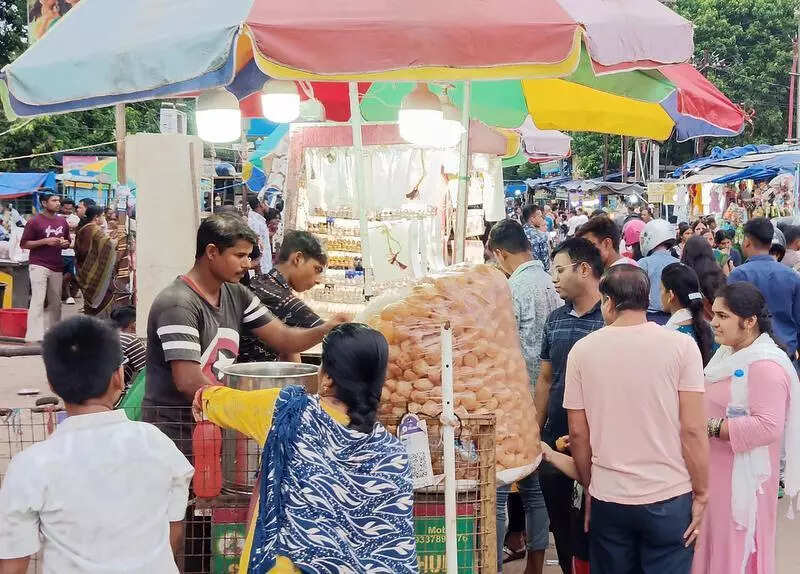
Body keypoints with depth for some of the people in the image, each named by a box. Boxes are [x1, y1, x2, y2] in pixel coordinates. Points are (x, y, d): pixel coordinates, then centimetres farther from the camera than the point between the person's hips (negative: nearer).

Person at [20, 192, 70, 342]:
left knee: (55, 303, 9)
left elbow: (68, 242, 25)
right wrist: (45, 241, -16)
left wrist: (65, 243, 0)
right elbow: (23, 244, -6)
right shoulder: (35, 221, -5)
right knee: (38, 301, -12)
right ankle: (34, 337, -15)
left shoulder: (62, 221, 13)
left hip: (57, 267, 6)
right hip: (38, 266, -6)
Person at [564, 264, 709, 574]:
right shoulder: (681, 346, -8)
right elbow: (692, 430, -10)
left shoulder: (583, 350, -3)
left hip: (608, 499, 2)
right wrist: (701, 494, 1)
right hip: (670, 498, -1)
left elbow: (578, 433, 2)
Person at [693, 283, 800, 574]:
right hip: (715, 470, 9)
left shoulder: (766, 365, -20)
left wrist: (712, 428, -24)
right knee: (714, 544, 17)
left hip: (742, 476, -9)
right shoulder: (729, 353, 10)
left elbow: (768, 427, -28)